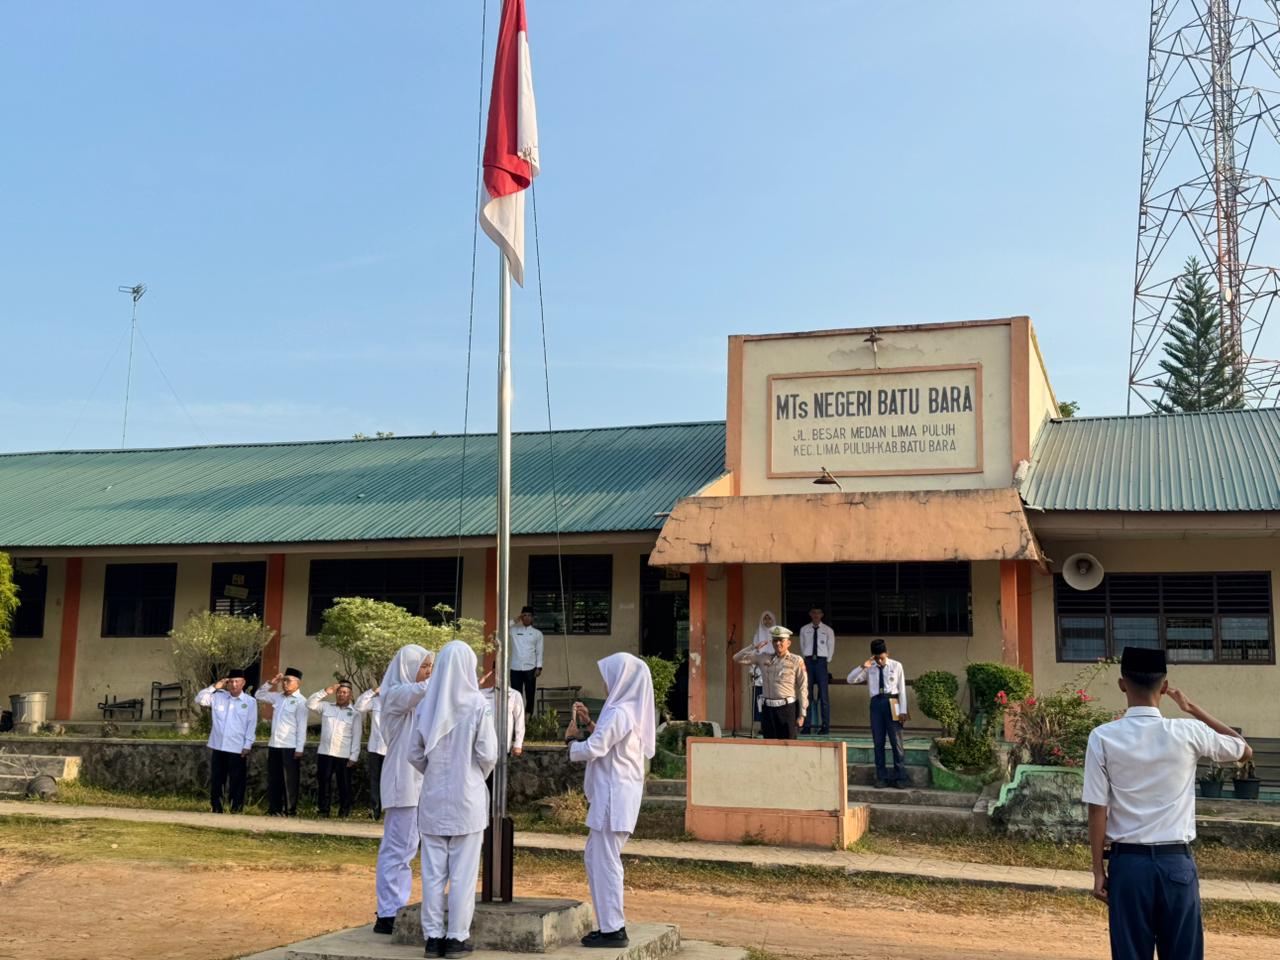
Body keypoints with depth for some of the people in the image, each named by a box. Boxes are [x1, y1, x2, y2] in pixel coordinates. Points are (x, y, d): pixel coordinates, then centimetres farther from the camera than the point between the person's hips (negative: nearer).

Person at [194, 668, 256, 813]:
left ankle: (236, 810, 8)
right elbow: (199, 699, 3)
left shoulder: (250, 702, 0)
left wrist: (247, 745, -7)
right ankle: (216, 809, 18)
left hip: (237, 749, -3)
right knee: (216, 780, 8)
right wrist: (214, 687, -4)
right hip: (217, 747, 3)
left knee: (237, 782, 1)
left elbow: (252, 725, -2)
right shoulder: (218, 697, 7)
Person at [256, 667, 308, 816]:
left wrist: (299, 748, -15)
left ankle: (290, 811, 6)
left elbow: (302, 726, -11)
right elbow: (259, 696, 23)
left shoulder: (300, 701, -8)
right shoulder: (278, 697, 11)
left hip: (290, 747, -6)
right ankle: (274, 809, 19)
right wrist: (271, 683, 8)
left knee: (289, 780, 0)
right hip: (274, 745, 7)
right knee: (273, 779, 10)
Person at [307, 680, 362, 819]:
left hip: (344, 756, -2)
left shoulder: (355, 713, 2)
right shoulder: (326, 707, 12)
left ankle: (344, 813, 11)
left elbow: (356, 737, -1)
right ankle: (323, 812, 14)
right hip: (324, 753, 2)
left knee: (344, 786, 2)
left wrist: (353, 757, -8)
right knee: (323, 784, 5)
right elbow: (310, 704, -1)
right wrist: (325, 692, -6)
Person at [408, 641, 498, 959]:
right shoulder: (477, 705, -10)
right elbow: (488, 755, -9)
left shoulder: (426, 705, 0)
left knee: (433, 871, 8)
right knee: (463, 871, 3)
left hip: (433, 798, 3)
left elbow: (414, 753, 4)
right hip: (467, 798, -3)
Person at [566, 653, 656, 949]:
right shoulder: (631, 711, 14)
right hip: (618, 794, 10)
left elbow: (592, 749, -20)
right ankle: (612, 921, 22)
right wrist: (589, 723, 16)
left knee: (604, 861, -4)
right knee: (595, 856, 17)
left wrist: (571, 738, -1)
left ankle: (612, 930, 1)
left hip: (613, 796, -10)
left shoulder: (618, 713, -17)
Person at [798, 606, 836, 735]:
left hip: (821, 661, -2)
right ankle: (806, 726, 5)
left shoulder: (828, 630, 4)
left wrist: (827, 662, 3)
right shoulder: (804, 630, 7)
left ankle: (825, 726, 2)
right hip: (808, 661, 2)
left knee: (823, 694, -3)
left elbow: (831, 647, 7)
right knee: (807, 694, 2)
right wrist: (805, 660, 7)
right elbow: (802, 646, 12)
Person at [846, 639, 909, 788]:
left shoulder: (896, 666, 1)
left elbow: (902, 689, 1)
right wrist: (862, 667, -12)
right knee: (878, 742, 5)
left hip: (892, 703, -2)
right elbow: (850, 679, 1)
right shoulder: (869, 668, 7)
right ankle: (882, 777, 13)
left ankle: (900, 777, 5)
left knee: (896, 741, -1)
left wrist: (903, 710, -4)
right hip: (876, 703, 2)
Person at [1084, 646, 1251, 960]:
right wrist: (1194, 710, 13)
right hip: (1177, 863, 1)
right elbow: (1245, 750, 14)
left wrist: (1098, 870, 2)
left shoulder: (1103, 737, -7)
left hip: (1128, 862, -1)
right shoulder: (1188, 733, -5)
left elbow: (1098, 810, -6)